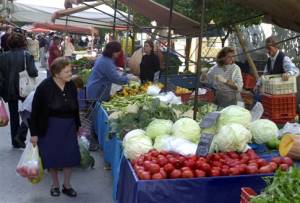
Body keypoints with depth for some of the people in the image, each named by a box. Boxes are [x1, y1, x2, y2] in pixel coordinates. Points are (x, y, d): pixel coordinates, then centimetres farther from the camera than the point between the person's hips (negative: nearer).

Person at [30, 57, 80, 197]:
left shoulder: (71, 86, -4)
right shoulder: (44, 87, -18)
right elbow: (35, 111, -12)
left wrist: (77, 125, 15)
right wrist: (34, 133, -11)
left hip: (69, 126, 4)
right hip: (50, 127, -4)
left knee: (70, 155, 6)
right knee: (52, 156, 8)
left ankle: (67, 185, 26)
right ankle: (55, 185, 30)